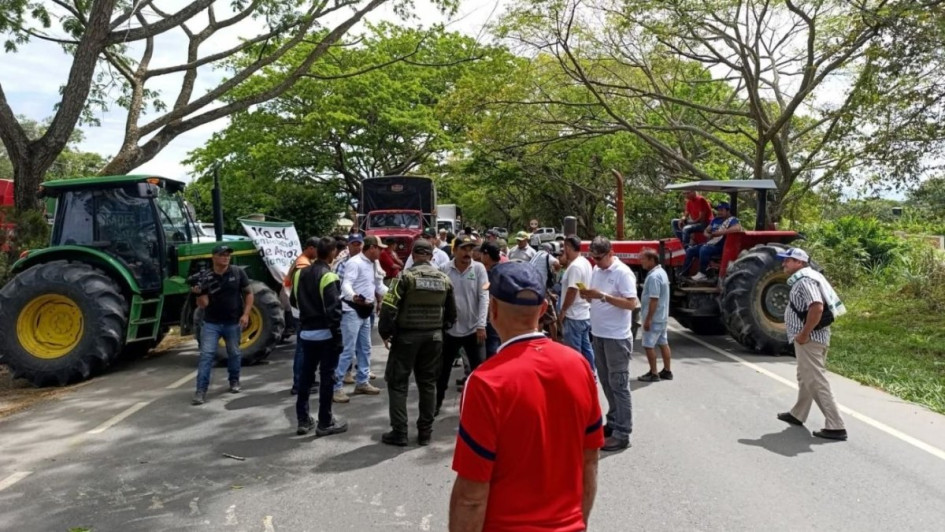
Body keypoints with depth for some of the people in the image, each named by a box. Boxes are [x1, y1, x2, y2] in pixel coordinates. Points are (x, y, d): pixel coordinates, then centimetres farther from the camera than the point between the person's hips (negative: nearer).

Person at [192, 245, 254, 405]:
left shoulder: (238, 273, -6)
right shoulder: (206, 278, -6)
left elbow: (248, 293, 0)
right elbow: (203, 305, -8)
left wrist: (246, 314, -10)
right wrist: (199, 294, -29)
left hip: (233, 322, 1)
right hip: (211, 323, -1)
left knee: (234, 353, 15)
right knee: (206, 355, -6)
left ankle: (234, 381, 36)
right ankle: (201, 390, -5)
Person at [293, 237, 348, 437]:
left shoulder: (301, 273, 6)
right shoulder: (328, 276, -17)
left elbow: (295, 300, 15)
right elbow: (333, 310, -20)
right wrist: (338, 336, -15)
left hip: (306, 331, 7)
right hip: (325, 333, -7)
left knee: (306, 374, 14)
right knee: (327, 376, 1)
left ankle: (303, 420, 20)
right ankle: (325, 423, 7)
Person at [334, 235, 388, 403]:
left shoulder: (372, 264, 13)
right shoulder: (355, 262, -16)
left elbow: (379, 286, 23)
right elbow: (346, 284, -28)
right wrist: (353, 297, -48)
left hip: (365, 311, 10)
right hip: (352, 311, -10)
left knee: (365, 349, 15)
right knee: (347, 350, -10)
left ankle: (362, 382, 26)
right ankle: (336, 387, -5)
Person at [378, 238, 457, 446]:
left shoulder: (406, 276, -10)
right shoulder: (444, 279, 5)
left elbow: (389, 307, -15)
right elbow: (452, 312, 11)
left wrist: (385, 332, -3)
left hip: (407, 336, -4)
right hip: (434, 337, 4)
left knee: (398, 383, 6)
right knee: (428, 384, 13)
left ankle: (399, 432, 5)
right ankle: (425, 431, 17)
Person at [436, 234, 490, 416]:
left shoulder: (479, 268, -4)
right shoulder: (445, 270, -3)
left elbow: (484, 297, -8)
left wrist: (481, 325, -13)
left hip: (473, 329, -1)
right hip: (450, 329, 1)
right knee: (443, 369, 14)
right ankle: (437, 402, 30)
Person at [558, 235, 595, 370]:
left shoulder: (575, 266, -19)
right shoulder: (586, 263, 11)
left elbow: (572, 291, -22)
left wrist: (562, 311, -15)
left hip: (574, 316, -10)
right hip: (585, 314, 10)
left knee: (573, 351, -2)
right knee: (586, 347, 15)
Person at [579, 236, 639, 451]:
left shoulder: (623, 273, -15)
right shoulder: (596, 270, 10)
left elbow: (632, 304, -20)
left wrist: (603, 296, -26)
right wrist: (587, 294, -7)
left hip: (617, 337, -8)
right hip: (598, 334, 8)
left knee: (619, 385, -2)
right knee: (606, 382, 16)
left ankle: (622, 434, 3)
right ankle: (613, 422, 29)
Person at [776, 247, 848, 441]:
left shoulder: (805, 280, -17)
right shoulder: (803, 279, 16)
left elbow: (817, 307, -30)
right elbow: (813, 307, 23)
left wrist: (804, 333, -24)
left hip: (809, 339, -11)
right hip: (810, 338, 11)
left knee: (817, 382, -8)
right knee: (805, 378, 21)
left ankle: (835, 427, -7)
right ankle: (798, 415, 36)